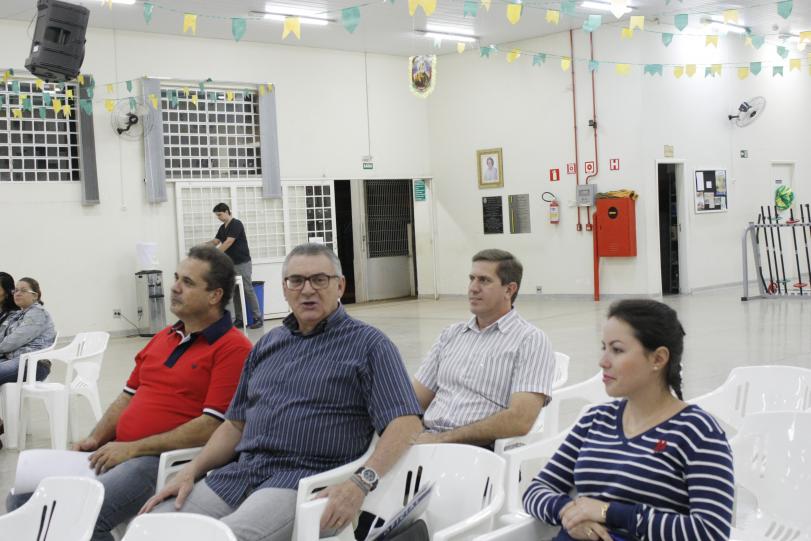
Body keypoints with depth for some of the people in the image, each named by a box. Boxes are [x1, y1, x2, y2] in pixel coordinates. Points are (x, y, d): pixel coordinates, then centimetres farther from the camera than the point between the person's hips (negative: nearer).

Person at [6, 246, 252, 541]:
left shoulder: (233, 348, -10)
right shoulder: (162, 338, 18)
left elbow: (212, 426, -17)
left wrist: (133, 449, -15)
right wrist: (96, 439, 6)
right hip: (116, 452, 8)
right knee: (22, 500, -1)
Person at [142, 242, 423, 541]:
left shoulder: (367, 345, 1)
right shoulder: (267, 344, 21)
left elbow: (405, 422, -10)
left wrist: (361, 482, -25)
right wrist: (191, 471, 6)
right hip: (238, 472, 6)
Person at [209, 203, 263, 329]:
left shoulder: (236, 224, -14)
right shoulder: (222, 228, 14)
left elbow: (228, 243, -21)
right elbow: (215, 242, 10)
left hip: (243, 264, -9)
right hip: (231, 265, 9)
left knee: (248, 291, -6)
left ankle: (258, 318, -1)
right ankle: (239, 319, 10)